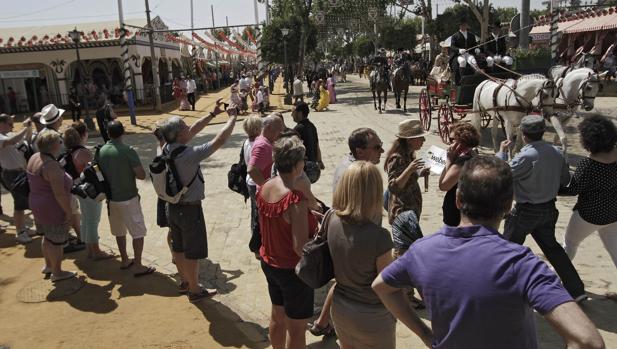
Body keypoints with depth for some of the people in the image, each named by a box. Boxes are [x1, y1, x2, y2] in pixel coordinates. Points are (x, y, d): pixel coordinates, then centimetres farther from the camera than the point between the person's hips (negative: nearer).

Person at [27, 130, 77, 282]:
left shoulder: (34, 158, 1)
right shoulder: (52, 165, -27)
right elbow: (59, 193, -28)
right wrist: (69, 211, -19)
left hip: (38, 205, 9)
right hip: (53, 209, -9)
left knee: (47, 236, 24)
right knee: (56, 241, 6)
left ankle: (48, 265, 41)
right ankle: (57, 273, 20)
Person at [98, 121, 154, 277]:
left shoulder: (101, 151, -2)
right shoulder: (128, 151, -18)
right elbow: (142, 175, -17)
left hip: (111, 198, 6)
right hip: (128, 198, -6)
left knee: (119, 231, 20)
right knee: (138, 232, 5)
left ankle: (125, 260, 32)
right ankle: (137, 266, 7)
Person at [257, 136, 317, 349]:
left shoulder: (264, 189, -5)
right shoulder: (296, 199, -30)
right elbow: (300, 247, -29)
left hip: (268, 262, 8)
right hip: (292, 269, -8)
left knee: (277, 316, 26)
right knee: (297, 328, 12)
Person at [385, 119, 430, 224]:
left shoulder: (409, 155, 6)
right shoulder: (397, 158, -20)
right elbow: (393, 187, -27)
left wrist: (420, 173, 3)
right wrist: (409, 170, -36)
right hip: (402, 212, -9)